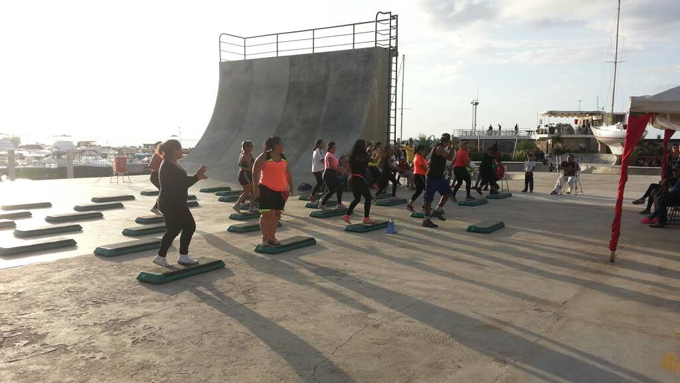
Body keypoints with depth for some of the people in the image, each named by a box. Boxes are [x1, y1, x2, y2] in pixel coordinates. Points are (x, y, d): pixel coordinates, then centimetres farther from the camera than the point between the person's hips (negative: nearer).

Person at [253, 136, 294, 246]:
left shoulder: (283, 158, 12)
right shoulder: (264, 157, -6)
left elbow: (287, 173, 18)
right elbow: (255, 171, -9)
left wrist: (291, 186, 13)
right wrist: (255, 187, -15)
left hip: (281, 190, 6)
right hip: (266, 189, -6)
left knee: (276, 214, 8)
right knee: (267, 214, -10)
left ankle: (272, 237, 18)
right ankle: (265, 238, 0)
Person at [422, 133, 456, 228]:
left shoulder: (440, 148, 13)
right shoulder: (440, 148, -18)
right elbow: (450, 158, -29)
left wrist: (449, 147, 19)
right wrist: (452, 146, -20)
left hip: (439, 176, 10)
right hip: (432, 177, -10)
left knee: (448, 193, 10)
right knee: (429, 198, -2)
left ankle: (437, 211, 19)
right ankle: (426, 220, 5)